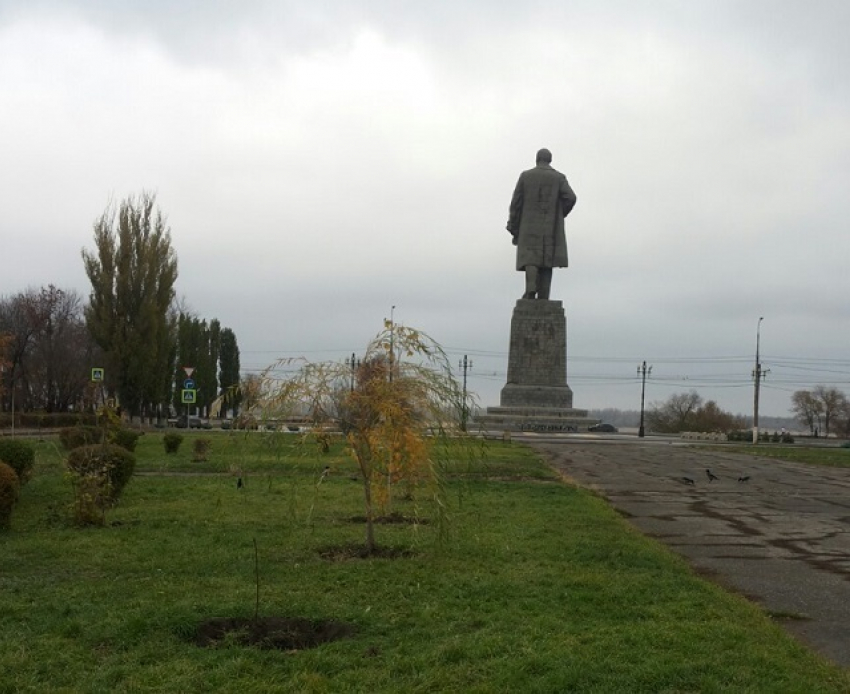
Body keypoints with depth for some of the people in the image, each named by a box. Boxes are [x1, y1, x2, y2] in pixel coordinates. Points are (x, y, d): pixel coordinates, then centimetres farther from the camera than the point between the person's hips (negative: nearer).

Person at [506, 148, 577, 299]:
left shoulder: (525, 176, 4)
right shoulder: (559, 177, 5)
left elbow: (516, 203, 0)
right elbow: (571, 198, -10)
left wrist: (514, 229, 4)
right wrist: (558, 215, 8)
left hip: (530, 227, -1)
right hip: (551, 229, 1)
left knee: (531, 259, -1)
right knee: (546, 261, 5)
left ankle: (531, 288, -28)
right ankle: (543, 298, -5)